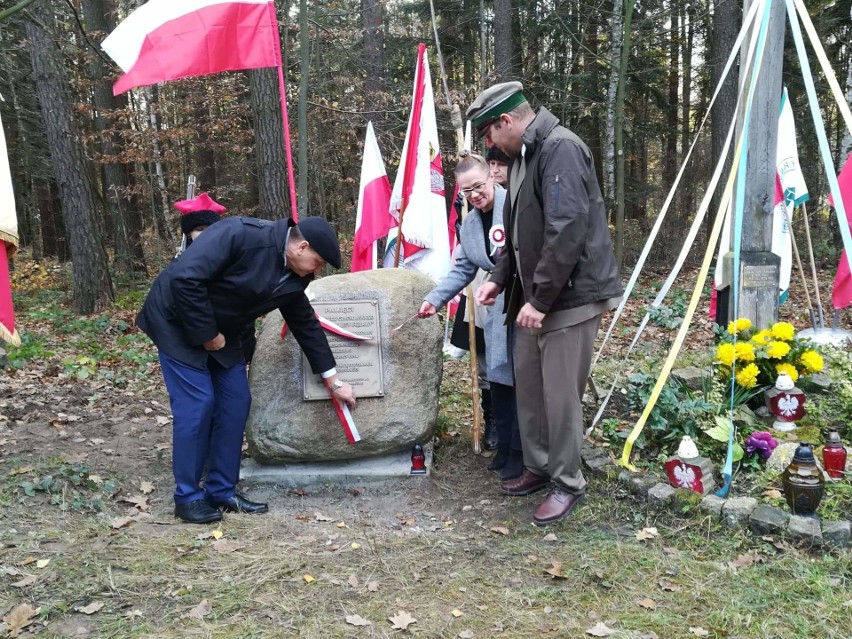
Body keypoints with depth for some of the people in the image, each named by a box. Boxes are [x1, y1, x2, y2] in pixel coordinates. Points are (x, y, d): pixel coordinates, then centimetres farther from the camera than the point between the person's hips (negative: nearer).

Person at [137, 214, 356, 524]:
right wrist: (206, 334, -23)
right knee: (197, 404, -10)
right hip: (179, 322, -8)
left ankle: (222, 491, 14)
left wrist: (334, 381, 8)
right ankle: (188, 497, 5)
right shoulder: (240, 234, -30)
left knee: (236, 402, 2)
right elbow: (184, 278, -32)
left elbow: (306, 325, 5)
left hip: (221, 334, 8)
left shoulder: (293, 278, -5)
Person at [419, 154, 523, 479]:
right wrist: (435, 298, 4)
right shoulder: (469, 224, 12)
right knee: (498, 377, 11)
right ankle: (504, 444, 26)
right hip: (498, 308, 7)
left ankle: (519, 450, 14)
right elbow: (462, 270, 14)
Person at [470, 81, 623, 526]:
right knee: (528, 385, 15)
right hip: (533, 297, 10)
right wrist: (499, 278, 9)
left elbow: (567, 229, -25)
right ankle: (537, 468, 31)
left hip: (569, 297, -10)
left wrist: (541, 298, -22)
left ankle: (567, 483, 15)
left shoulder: (560, 148, -16)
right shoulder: (523, 156, 16)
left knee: (560, 395, -2)